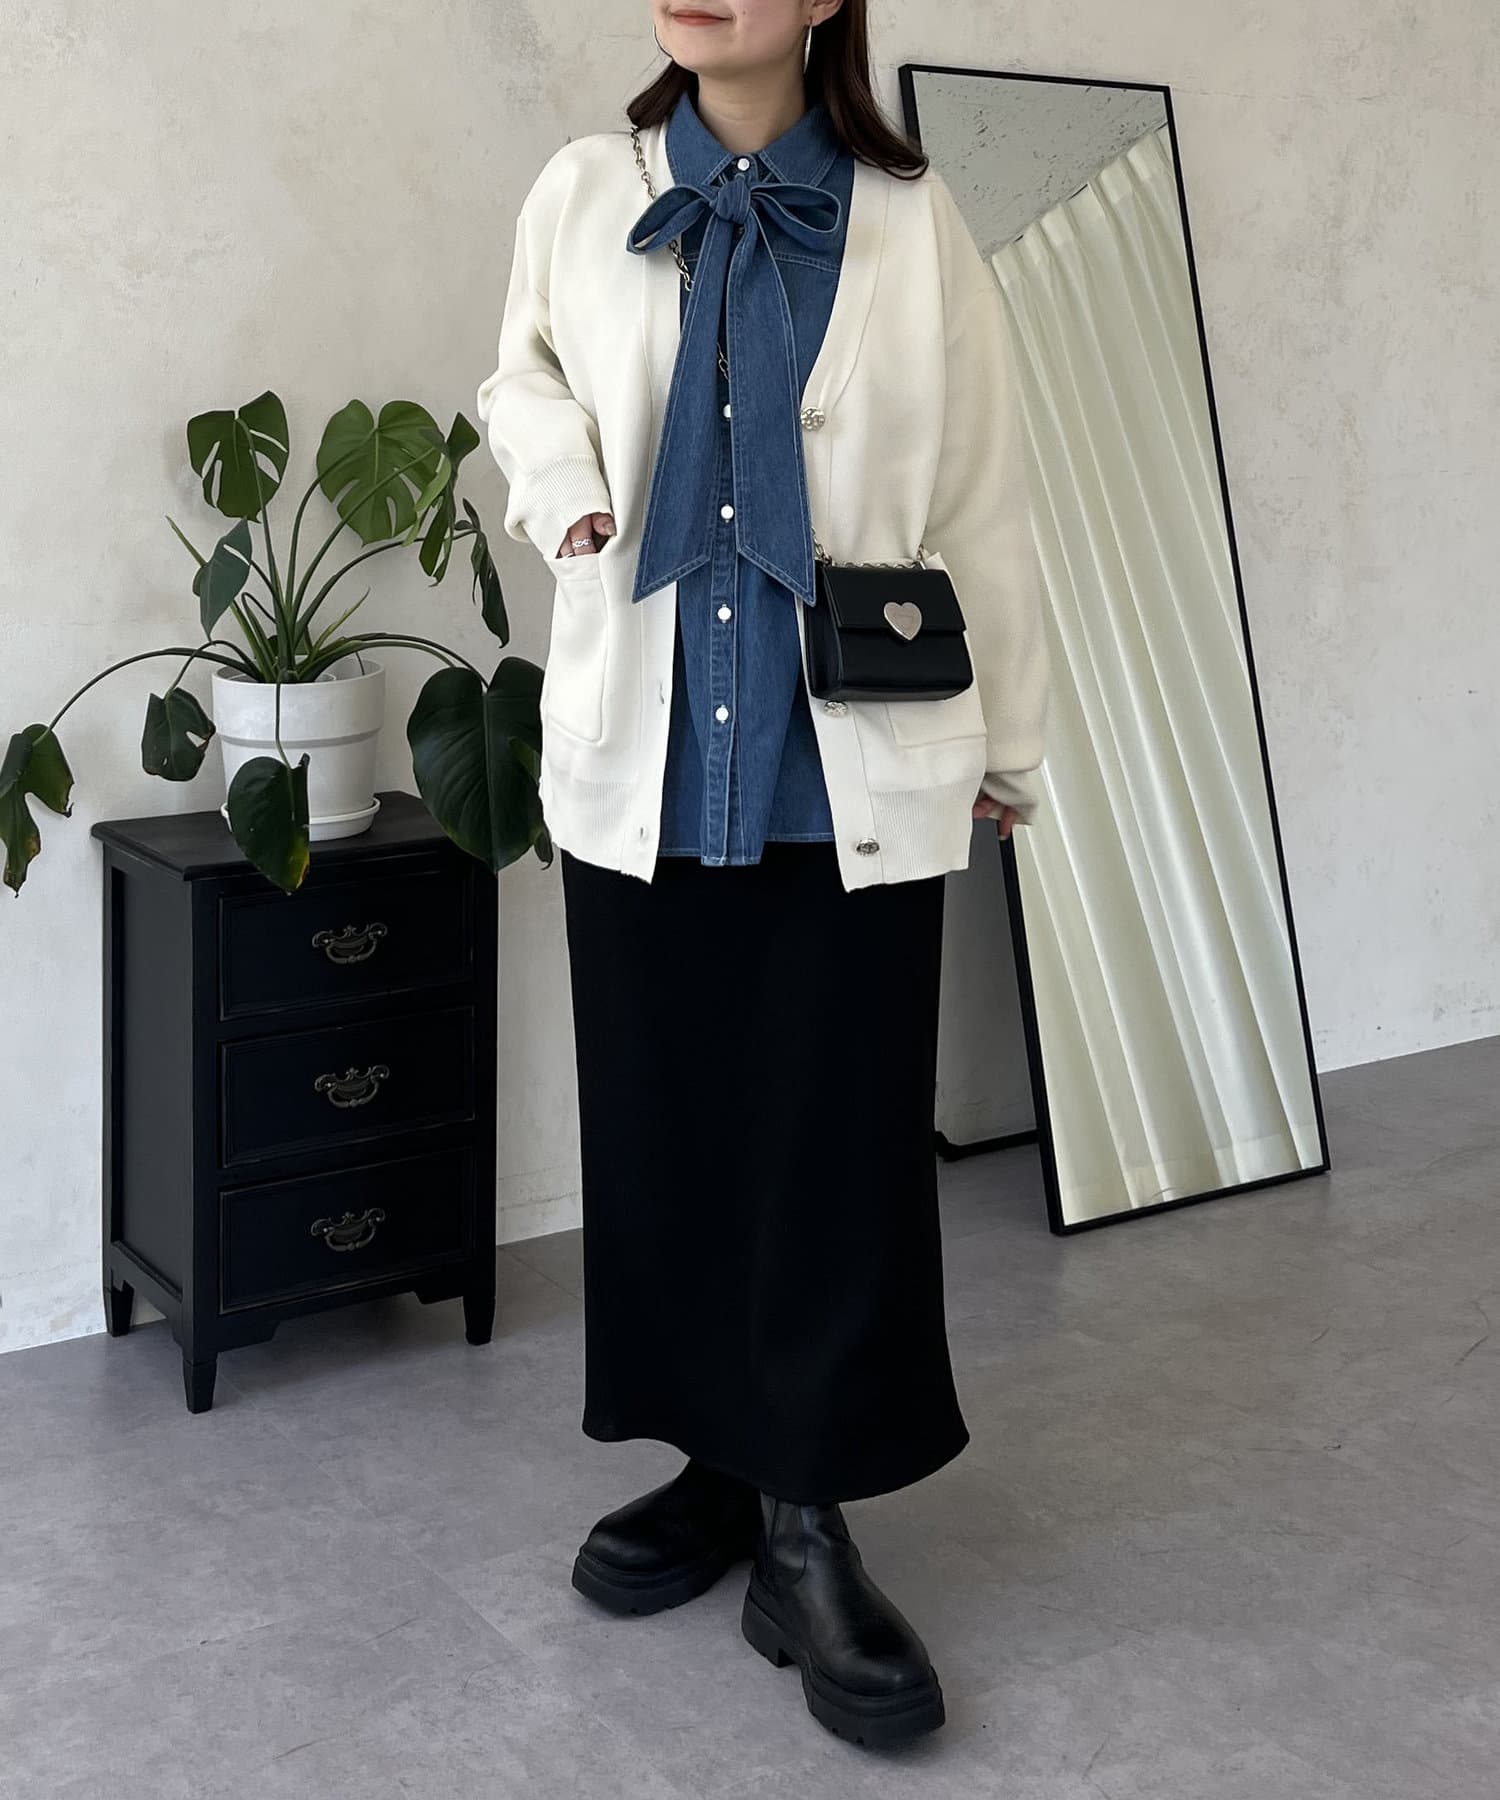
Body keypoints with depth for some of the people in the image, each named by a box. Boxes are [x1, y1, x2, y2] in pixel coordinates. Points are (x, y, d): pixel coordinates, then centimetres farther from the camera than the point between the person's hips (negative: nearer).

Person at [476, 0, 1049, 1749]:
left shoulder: (911, 226, -1)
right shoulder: (582, 195, 3)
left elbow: (979, 496, 4)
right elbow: (520, 374, 20)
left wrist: (1007, 737, 9)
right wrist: (553, 475, -3)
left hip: (854, 777, -2)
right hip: (640, 764, 2)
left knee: (840, 1147, 0)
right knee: (661, 1131, 10)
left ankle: (809, 1529, 13)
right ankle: (717, 1462, 28)